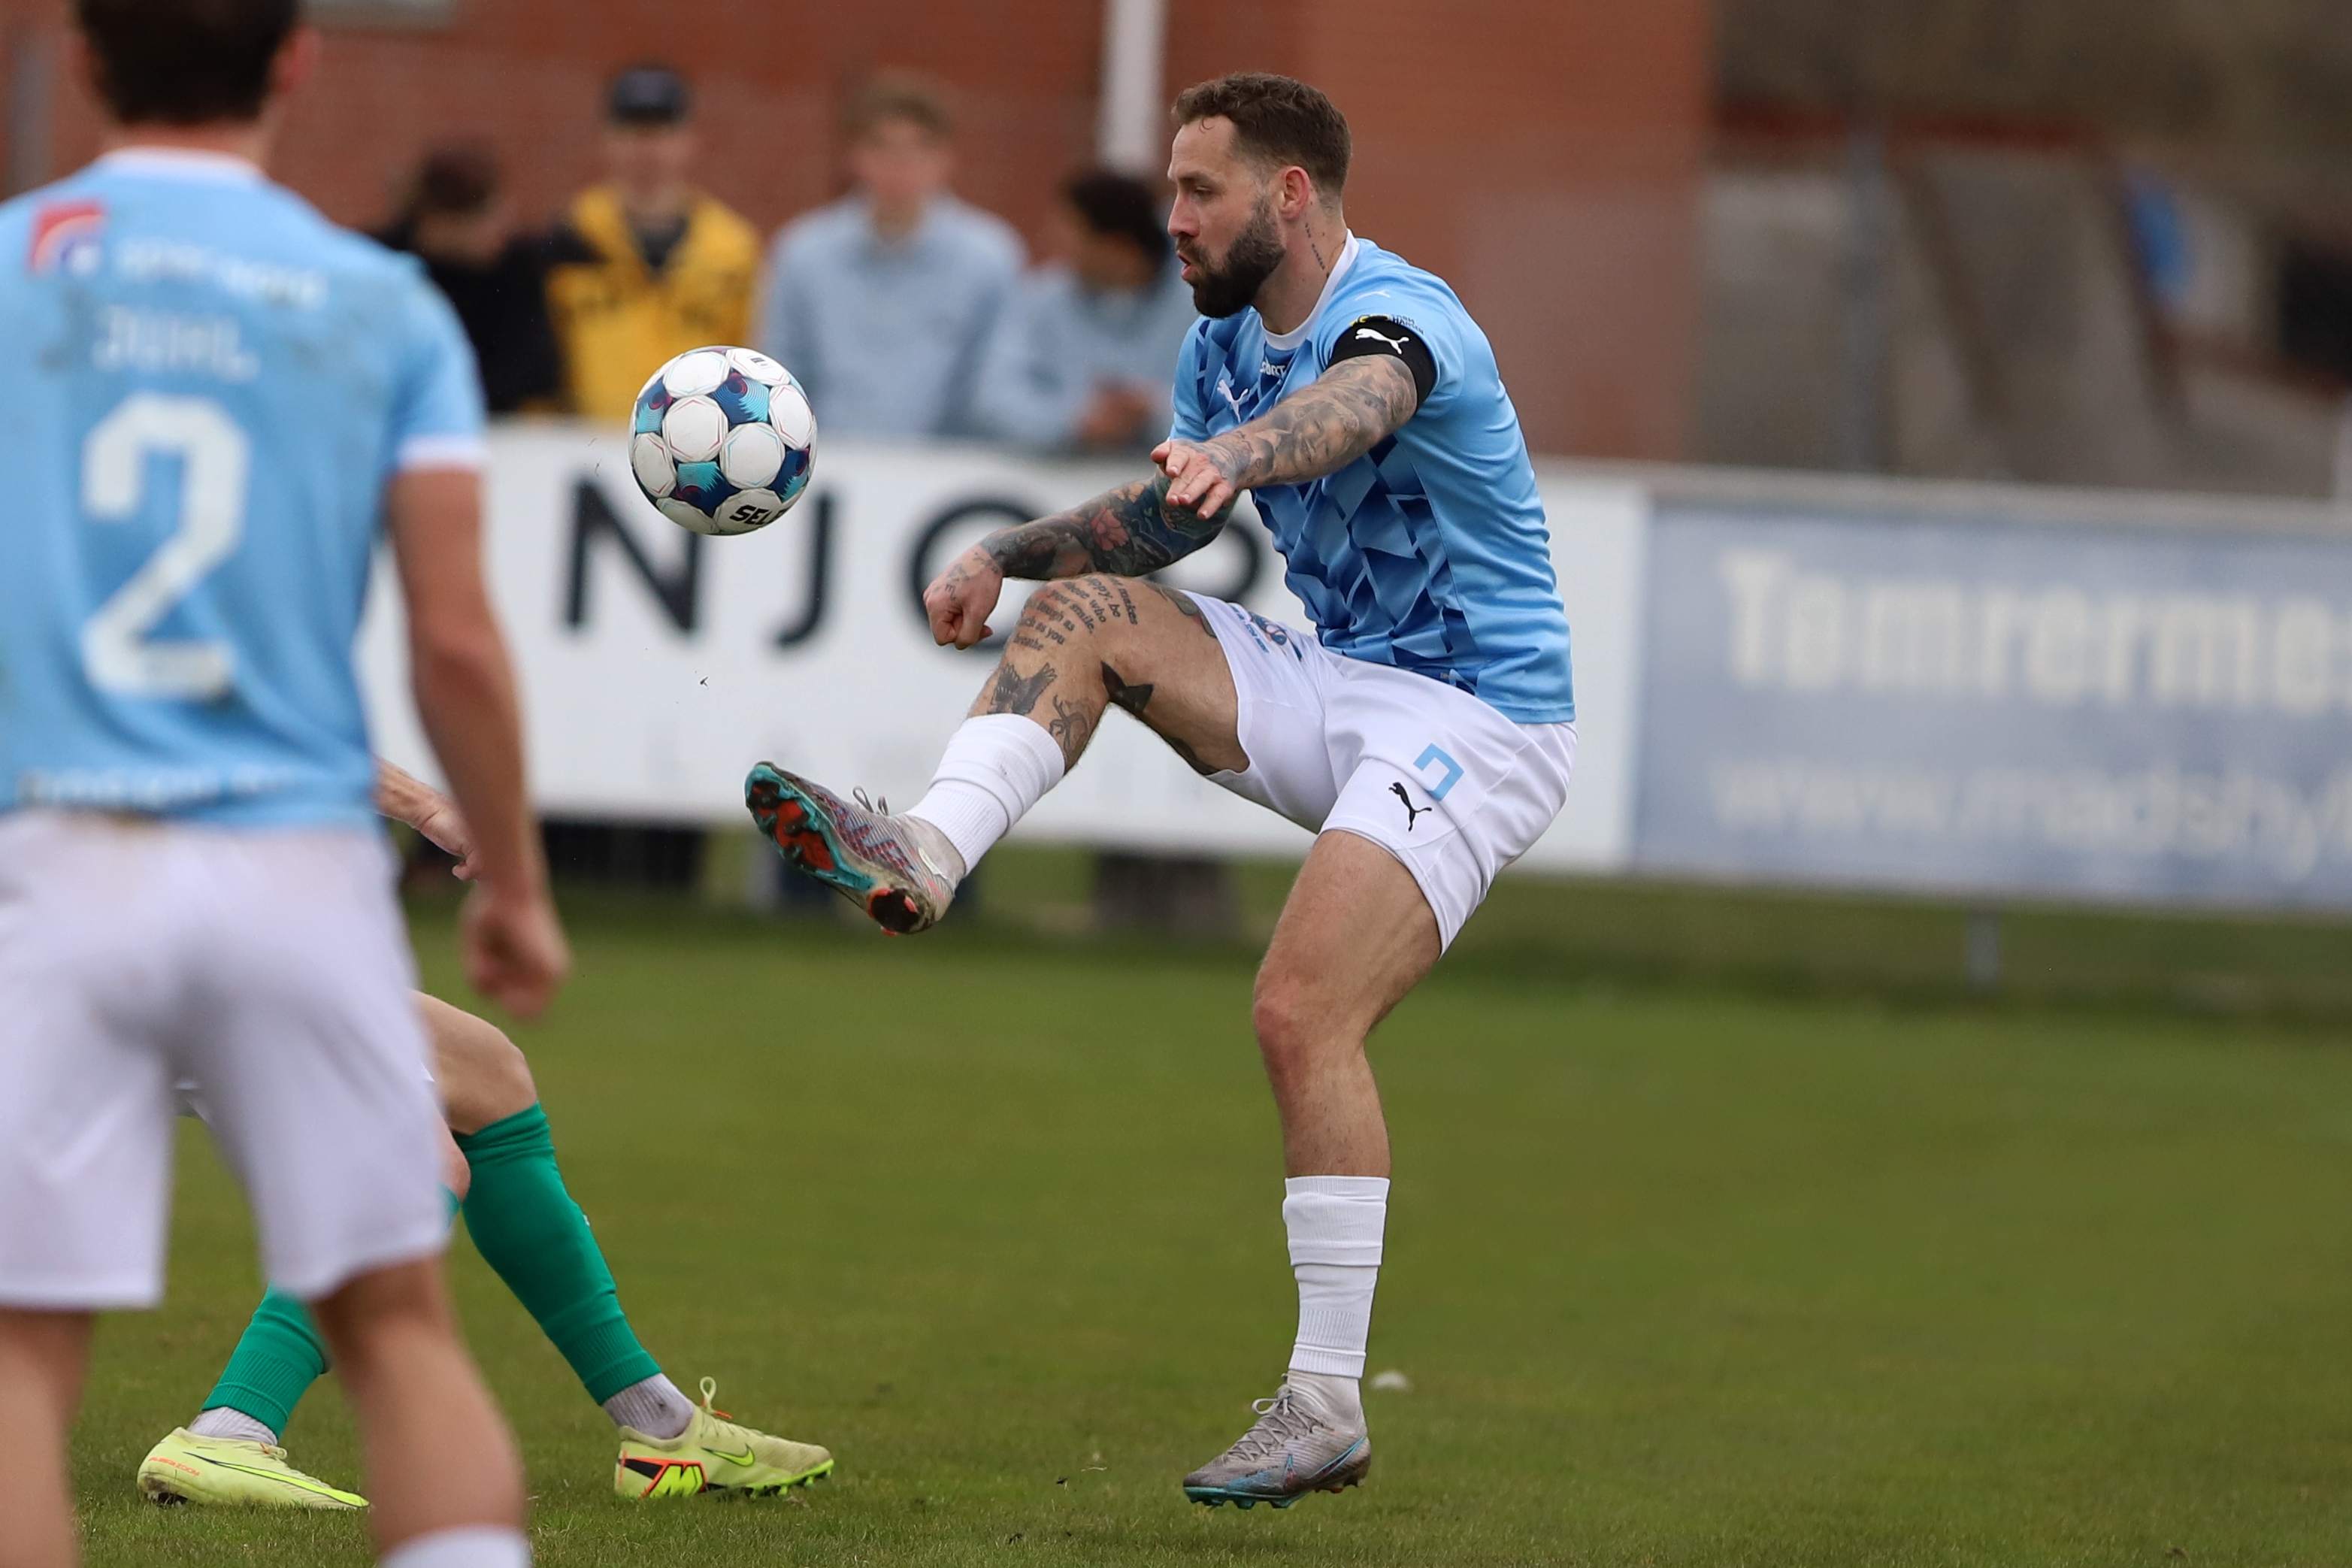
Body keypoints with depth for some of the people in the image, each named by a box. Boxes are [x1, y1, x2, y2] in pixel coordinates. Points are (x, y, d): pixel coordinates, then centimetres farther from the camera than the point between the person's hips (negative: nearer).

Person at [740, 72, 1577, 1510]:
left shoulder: (1397, 315, -19)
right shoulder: (1226, 343, 8)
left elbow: (1355, 403, -44)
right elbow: (1172, 515, 25)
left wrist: (1235, 451, -66)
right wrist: (1005, 555, 11)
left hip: (1476, 721, -9)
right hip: (1338, 683, 9)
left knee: (1304, 1014, -21)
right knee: (1086, 607, -3)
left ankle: (1328, 1407, -17)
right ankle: (932, 853, -21)